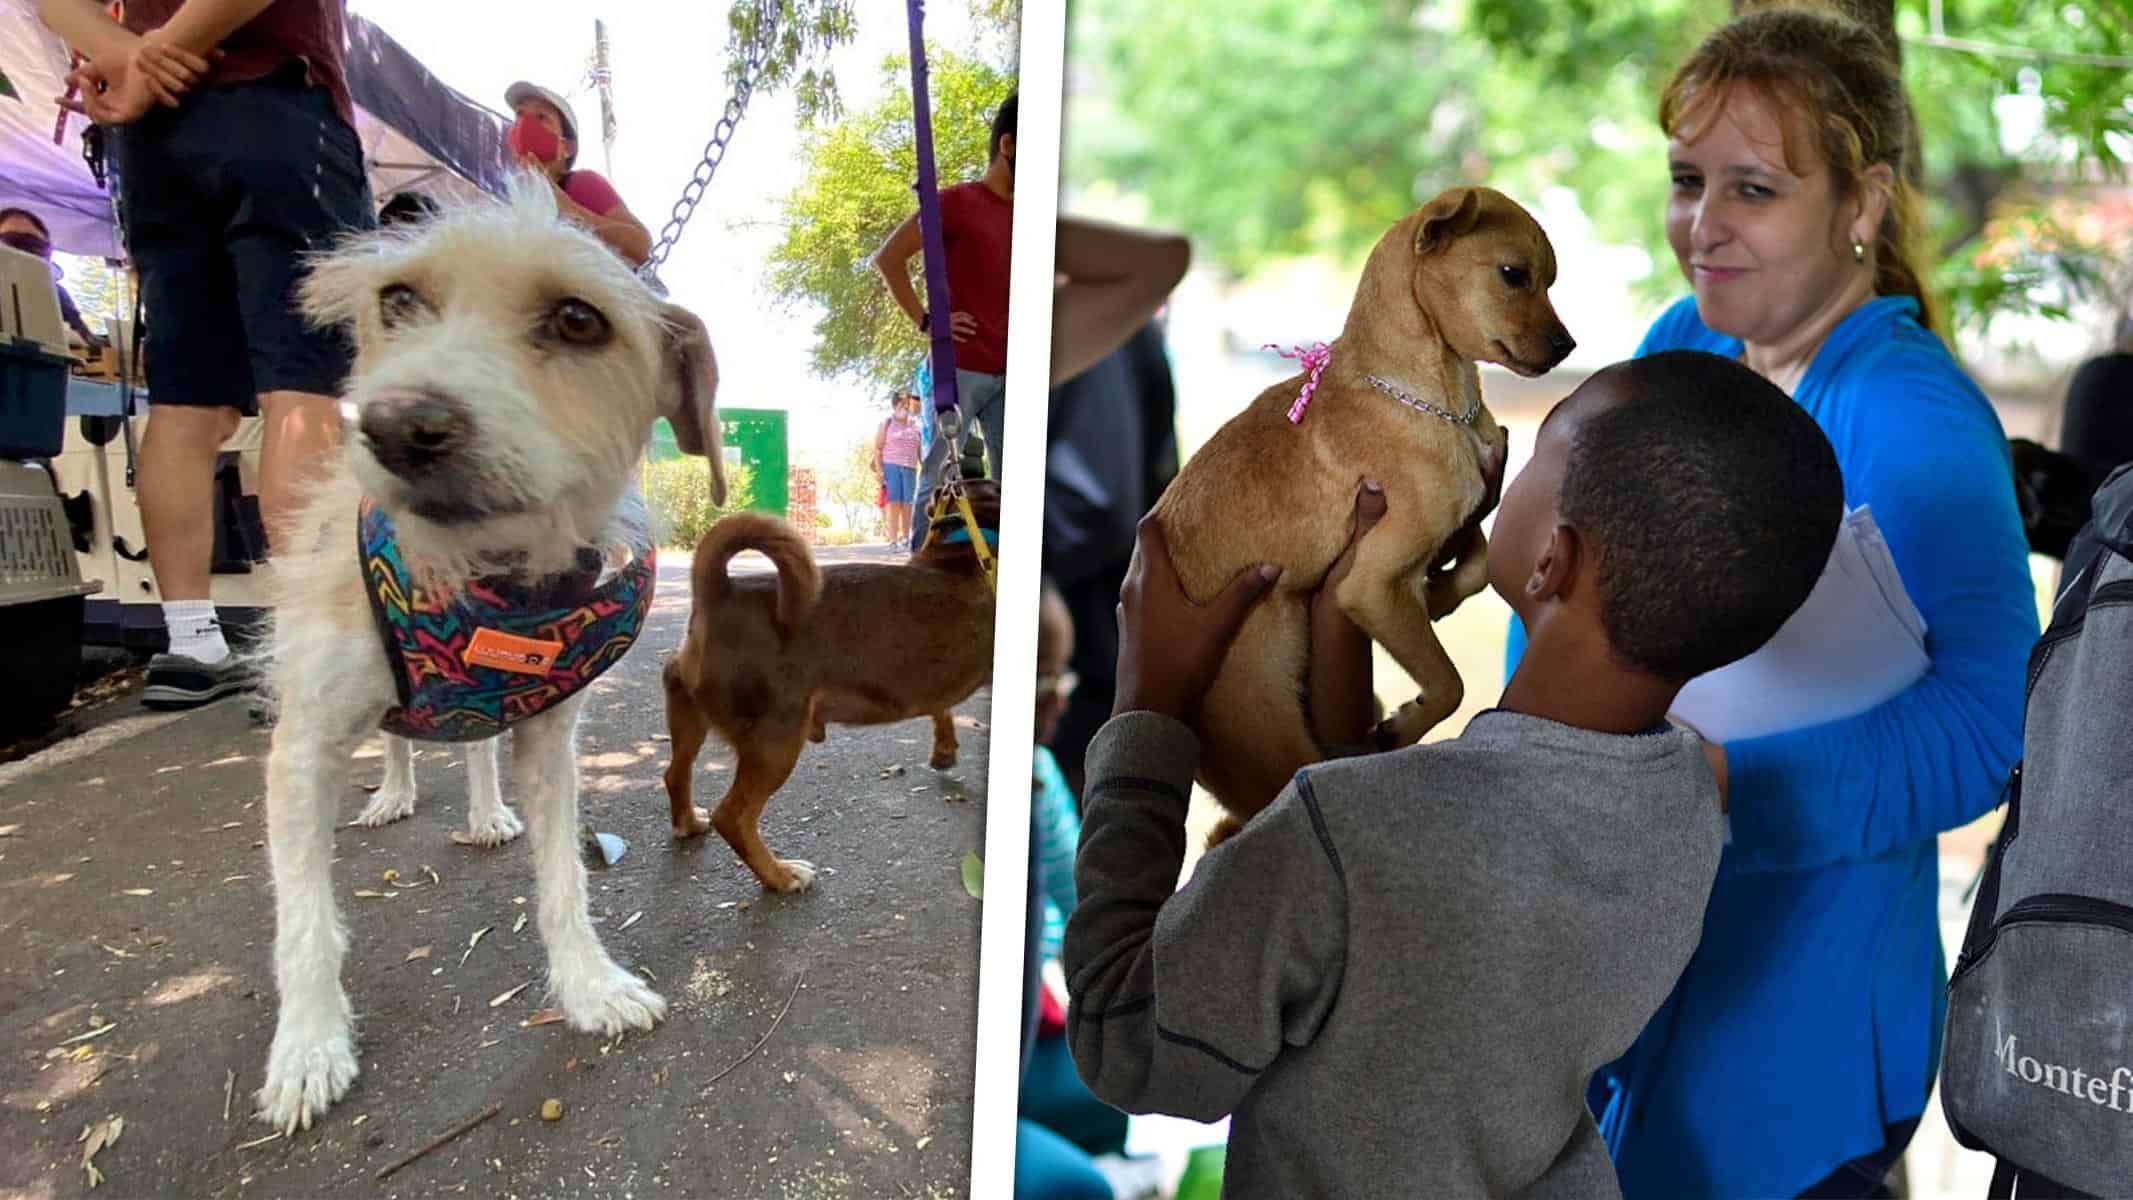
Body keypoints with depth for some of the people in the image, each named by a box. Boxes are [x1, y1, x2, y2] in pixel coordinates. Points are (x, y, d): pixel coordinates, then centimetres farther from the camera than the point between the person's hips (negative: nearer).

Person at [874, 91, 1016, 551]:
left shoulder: (1020, 214, 15)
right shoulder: (958, 201, -3)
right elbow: (888, 257, -4)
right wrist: (924, 320, -8)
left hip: (1010, 373, 6)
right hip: (959, 368, -6)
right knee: (941, 475, -3)